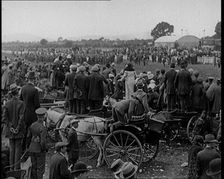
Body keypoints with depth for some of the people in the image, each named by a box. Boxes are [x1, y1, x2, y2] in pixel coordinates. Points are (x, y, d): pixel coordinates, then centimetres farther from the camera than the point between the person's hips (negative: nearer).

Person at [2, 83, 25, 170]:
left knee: (11, 148, 13)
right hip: (19, 130, -4)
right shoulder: (21, 103, -13)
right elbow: (21, 118, -17)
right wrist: (18, 129, -10)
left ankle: (12, 167, 19)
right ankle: (17, 167, 5)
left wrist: (11, 127, -5)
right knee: (18, 148, 4)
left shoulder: (7, 104, -2)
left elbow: (4, 118, -6)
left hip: (10, 130, 4)